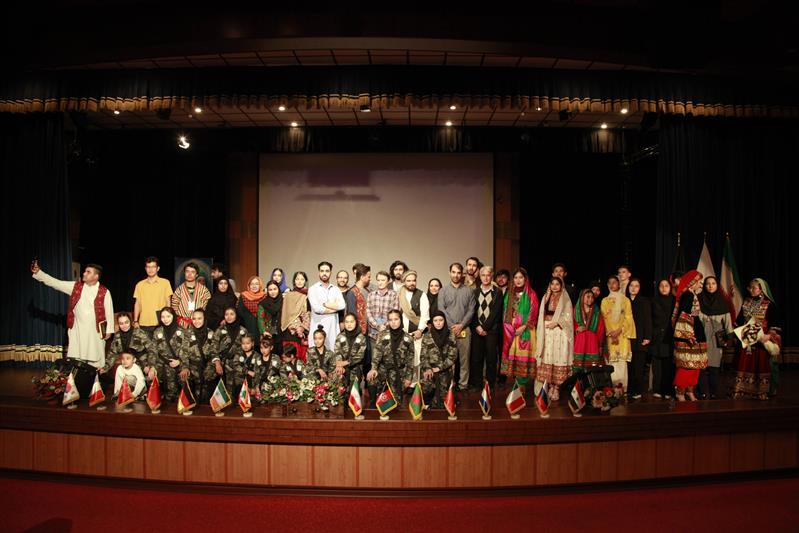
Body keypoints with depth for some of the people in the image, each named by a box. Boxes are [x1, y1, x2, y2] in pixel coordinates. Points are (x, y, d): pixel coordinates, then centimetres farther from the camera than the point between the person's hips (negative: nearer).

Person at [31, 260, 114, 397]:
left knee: (94, 361, 3)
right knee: (79, 361, 5)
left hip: (95, 330, -3)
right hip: (78, 329, 3)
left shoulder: (104, 292, -6)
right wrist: (37, 272, -5)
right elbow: (55, 282, 4)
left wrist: (109, 330, -3)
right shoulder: (75, 286, 4)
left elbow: (109, 311, -3)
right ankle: (80, 392, 14)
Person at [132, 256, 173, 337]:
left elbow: (168, 302, 4)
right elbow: (137, 304, 12)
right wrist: (135, 321, 5)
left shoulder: (165, 283, 3)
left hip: (160, 324, -2)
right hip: (144, 325, 2)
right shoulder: (140, 285, 10)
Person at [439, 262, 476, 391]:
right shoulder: (443, 291, 7)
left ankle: (463, 385, 9)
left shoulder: (468, 291, 8)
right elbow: (441, 310, -1)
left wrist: (461, 325, -8)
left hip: (464, 329, 1)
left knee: (464, 358, 2)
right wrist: (452, 326, -9)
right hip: (448, 329, -1)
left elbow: (471, 310, 3)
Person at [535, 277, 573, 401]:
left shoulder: (565, 300, 3)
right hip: (547, 332, 4)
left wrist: (556, 323, -16)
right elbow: (542, 314, 13)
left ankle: (556, 387, -2)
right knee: (547, 359, 1)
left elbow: (568, 317, -4)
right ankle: (550, 386, 7)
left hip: (560, 332, -3)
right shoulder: (546, 298, 15)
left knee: (558, 358, -7)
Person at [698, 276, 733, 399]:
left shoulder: (722, 301, 10)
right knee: (703, 366, -7)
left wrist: (729, 337, 0)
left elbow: (727, 319, 7)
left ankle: (713, 393, 7)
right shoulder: (699, 300, 6)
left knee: (714, 366, -1)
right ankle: (704, 393, -2)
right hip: (702, 337, -1)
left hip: (716, 338, 1)